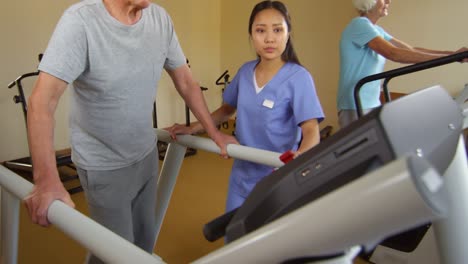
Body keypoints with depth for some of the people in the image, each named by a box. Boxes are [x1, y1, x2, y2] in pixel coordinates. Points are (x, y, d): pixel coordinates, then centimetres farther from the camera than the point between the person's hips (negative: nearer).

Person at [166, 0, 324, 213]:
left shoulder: (298, 77, -15)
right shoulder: (245, 71, 1)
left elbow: (311, 130, -20)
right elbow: (227, 109, 16)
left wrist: (300, 155, -41)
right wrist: (191, 128, 8)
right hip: (242, 177, 5)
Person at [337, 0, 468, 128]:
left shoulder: (377, 30, 14)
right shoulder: (359, 24, -14)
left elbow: (411, 50, 10)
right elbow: (393, 54, -23)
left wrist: (453, 53, -1)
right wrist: (447, 58, -21)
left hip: (373, 104, 9)